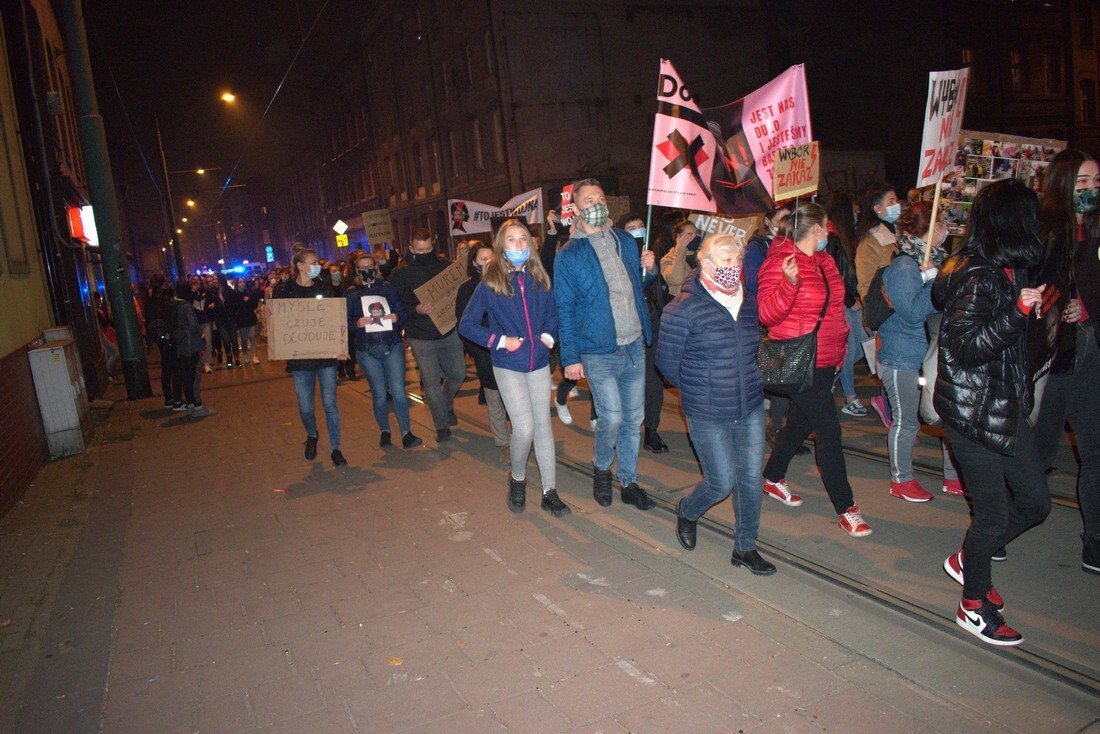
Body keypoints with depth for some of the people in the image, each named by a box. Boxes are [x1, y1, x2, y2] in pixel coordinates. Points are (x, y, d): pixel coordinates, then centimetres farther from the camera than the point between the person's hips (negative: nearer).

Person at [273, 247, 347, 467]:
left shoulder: (324, 288, 5)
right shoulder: (284, 291, -1)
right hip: (300, 357, -1)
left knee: (330, 403, -1)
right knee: (305, 407, 6)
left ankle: (335, 449, 10)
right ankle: (312, 436, 37)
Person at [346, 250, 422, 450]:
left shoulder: (388, 288, 6)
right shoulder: (350, 294, 4)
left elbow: (403, 312, 4)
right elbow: (345, 323, 1)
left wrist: (397, 317, -17)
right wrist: (357, 324, -20)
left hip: (393, 345, 0)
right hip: (367, 350, 0)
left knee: (398, 390, -6)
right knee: (379, 394, 5)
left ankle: (406, 433, 1)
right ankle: (384, 432, 23)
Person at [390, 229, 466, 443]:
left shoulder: (445, 265, 2)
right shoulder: (400, 273, -6)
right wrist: (416, 310, -23)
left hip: (449, 332, 3)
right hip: (421, 337, -3)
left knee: (458, 373, 12)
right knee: (432, 382, 2)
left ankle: (447, 405, 42)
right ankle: (442, 427, 18)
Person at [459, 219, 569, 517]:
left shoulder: (538, 279, 4)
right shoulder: (490, 283, -5)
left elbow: (552, 314, 18)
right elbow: (466, 324, -2)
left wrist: (549, 335, -1)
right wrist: (499, 341, -11)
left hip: (539, 363, 3)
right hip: (509, 366, -3)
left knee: (543, 425, 6)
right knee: (524, 428, -10)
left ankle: (549, 492, 14)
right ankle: (517, 479, 18)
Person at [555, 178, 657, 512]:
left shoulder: (626, 241, 9)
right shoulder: (568, 255, -4)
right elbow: (565, 309, -4)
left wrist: (648, 269, 0)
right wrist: (570, 357, -8)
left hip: (634, 346, 5)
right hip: (599, 353, -5)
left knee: (634, 419, 10)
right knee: (611, 418, -9)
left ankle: (629, 483, 26)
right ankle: (601, 468, 20)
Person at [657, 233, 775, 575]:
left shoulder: (748, 302, 4)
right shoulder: (684, 309, -15)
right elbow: (667, 361, -8)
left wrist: (748, 381, 14)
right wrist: (697, 390, 3)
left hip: (751, 408, 6)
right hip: (708, 415, -5)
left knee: (751, 479, 8)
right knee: (722, 482, 0)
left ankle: (745, 548, 26)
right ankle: (687, 512, 33)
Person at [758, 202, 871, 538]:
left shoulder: (823, 261, 11)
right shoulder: (781, 263, -15)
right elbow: (767, 314, -22)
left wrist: (839, 351, 23)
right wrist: (789, 282, -36)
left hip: (825, 360, 9)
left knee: (801, 422, 18)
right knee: (829, 429, -7)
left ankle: (773, 478, 37)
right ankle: (845, 508, 3)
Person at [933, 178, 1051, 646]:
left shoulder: (1007, 272, 9)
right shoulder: (978, 278, -20)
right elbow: (968, 348, -24)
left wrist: (1031, 305, 8)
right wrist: (1019, 310, -26)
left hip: (1006, 406, 9)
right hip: (973, 411, -9)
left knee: (1035, 501, 14)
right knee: (993, 514, 2)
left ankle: (968, 561, 35)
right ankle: (974, 607, 23)